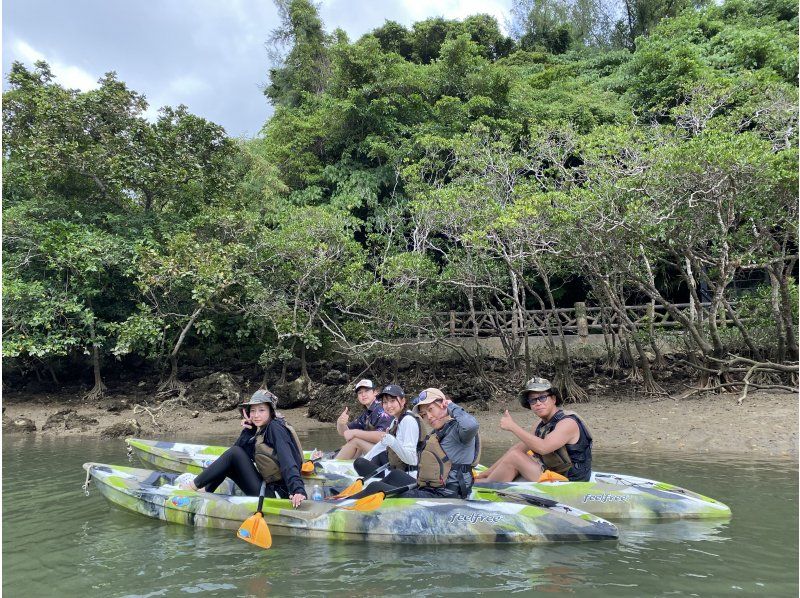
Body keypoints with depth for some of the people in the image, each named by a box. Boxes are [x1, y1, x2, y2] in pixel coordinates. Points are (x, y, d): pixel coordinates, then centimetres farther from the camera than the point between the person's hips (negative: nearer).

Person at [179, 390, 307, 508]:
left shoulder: (275, 427, -12)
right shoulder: (260, 430, 13)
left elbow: (287, 461, -25)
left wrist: (298, 490, -36)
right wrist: (248, 428, -3)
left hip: (277, 492, -9)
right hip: (266, 487, 9)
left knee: (234, 453, -11)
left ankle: (194, 485, 0)